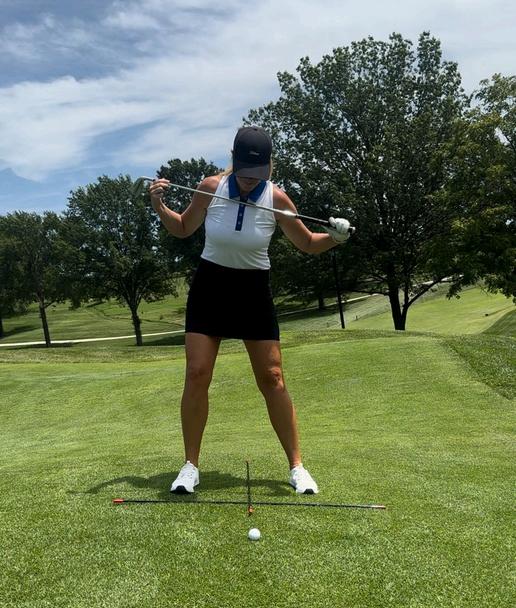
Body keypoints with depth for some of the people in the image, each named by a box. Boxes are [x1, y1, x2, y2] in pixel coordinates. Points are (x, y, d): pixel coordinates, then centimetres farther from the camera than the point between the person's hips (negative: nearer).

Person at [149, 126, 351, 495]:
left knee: (272, 378, -2)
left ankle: (297, 466, 10)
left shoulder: (277, 198, -11)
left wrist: (335, 238, -20)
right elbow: (183, 229, 8)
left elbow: (308, 245, 0)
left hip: (254, 290, -1)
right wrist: (159, 207, -9)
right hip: (210, 286, 1)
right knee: (196, 374, -6)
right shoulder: (211, 187, -8)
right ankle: (191, 466, 9)